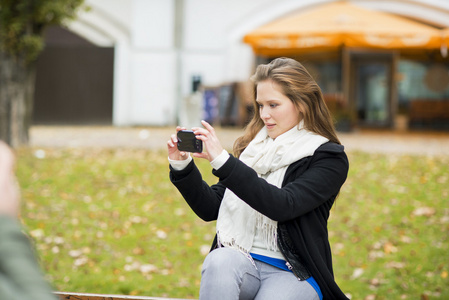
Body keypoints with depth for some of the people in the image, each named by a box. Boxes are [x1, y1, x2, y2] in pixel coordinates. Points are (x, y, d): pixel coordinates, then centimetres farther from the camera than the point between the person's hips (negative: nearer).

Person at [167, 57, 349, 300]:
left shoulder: (329, 158, -2)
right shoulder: (252, 146, 13)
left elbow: (283, 205, -20)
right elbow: (210, 208, 14)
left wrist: (222, 161, -24)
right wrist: (181, 166, -2)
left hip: (293, 273, -4)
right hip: (242, 261, 4)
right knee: (218, 261, -33)